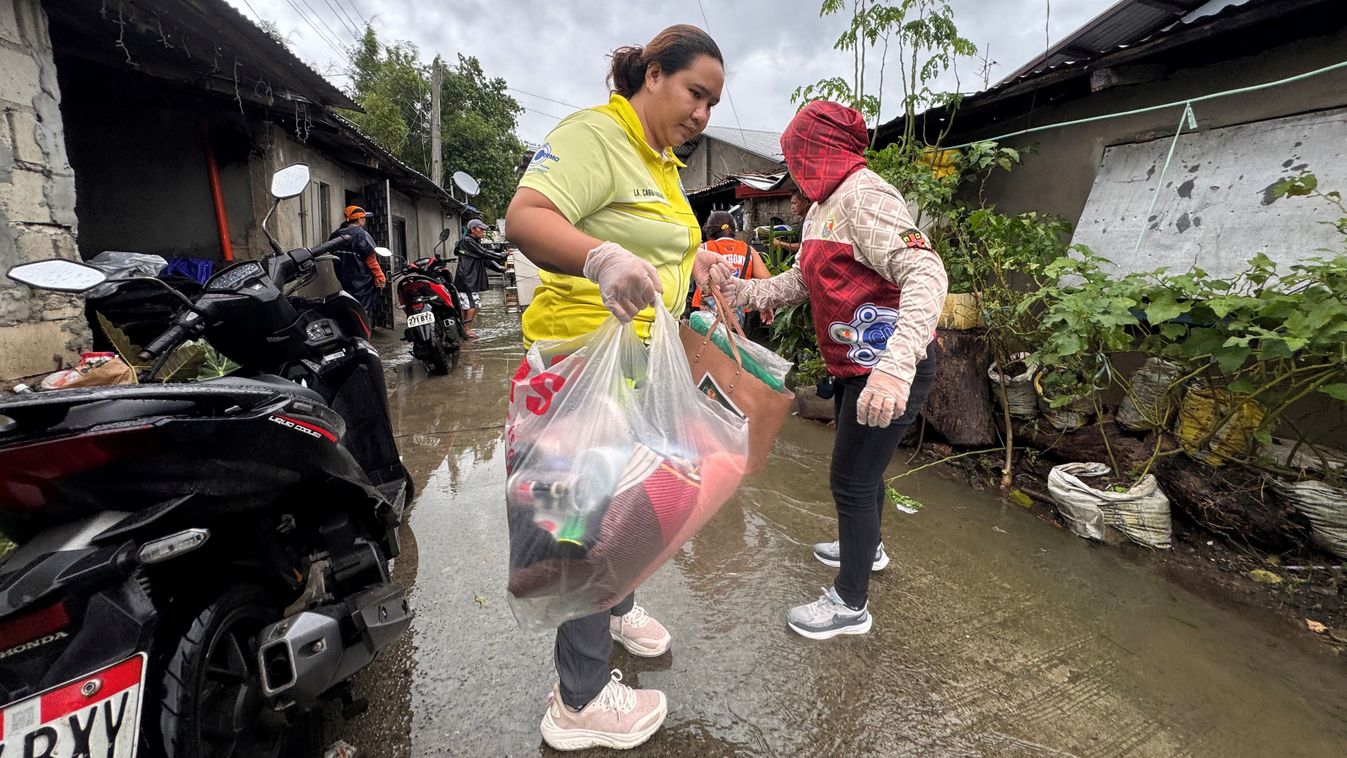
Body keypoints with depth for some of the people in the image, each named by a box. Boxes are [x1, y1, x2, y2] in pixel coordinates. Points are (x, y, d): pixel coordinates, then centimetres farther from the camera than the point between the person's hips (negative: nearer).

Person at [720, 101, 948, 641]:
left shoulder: (863, 196, -19)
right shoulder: (822, 209, 12)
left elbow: (926, 274, -30)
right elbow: (797, 282, 16)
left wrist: (895, 365, -42)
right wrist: (739, 291, 4)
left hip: (888, 372, -9)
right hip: (853, 366, 9)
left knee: (851, 477, 0)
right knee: (860, 467, 24)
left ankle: (850, 603, 18)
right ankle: (866, 545, 49)